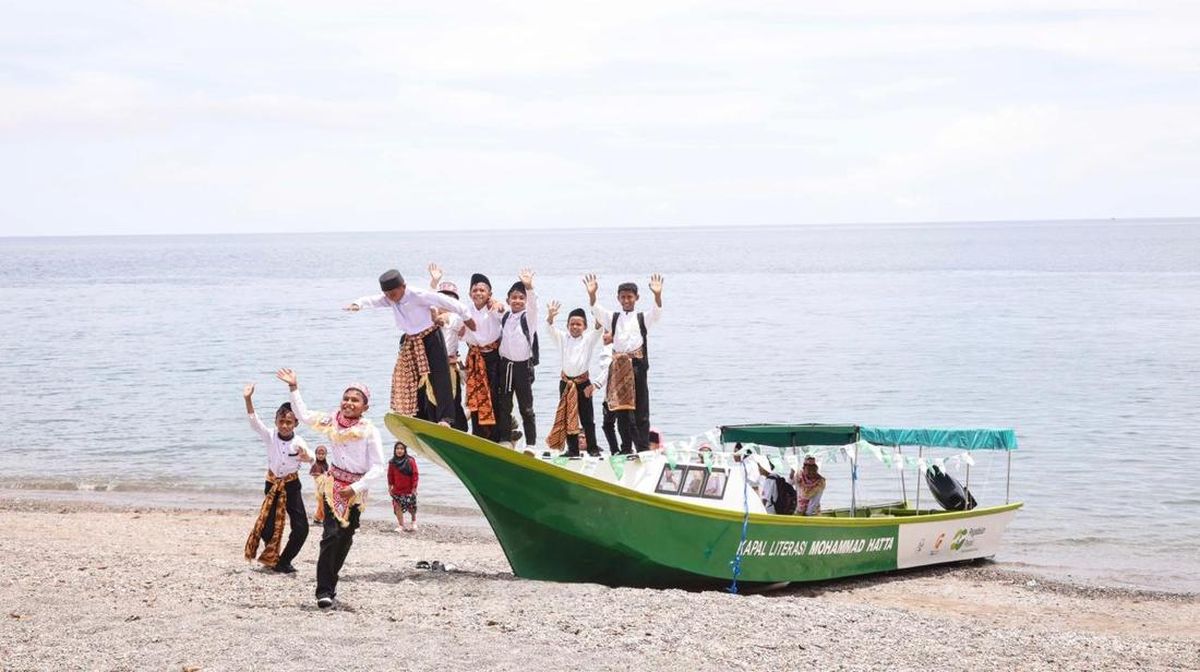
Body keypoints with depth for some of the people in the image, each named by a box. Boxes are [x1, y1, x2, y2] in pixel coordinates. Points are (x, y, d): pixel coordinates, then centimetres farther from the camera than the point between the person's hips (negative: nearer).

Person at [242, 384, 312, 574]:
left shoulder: (298, 442, -15)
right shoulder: (270, 437, -10)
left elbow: (311, 458, -31)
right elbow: (254, 422, -24)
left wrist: (306, 457, -56)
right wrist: (248, 400, -38)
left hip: (292, 485, -1)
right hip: (273, 485, 1)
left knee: (301, 527, -8)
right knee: (268, 527, -3)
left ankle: (284, 561, 11)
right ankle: (272, 558, 25)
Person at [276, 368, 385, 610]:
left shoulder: (370, 431, -8)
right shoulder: (332, 421, 1)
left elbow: (378, 467, -10)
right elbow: (304, 415, 13)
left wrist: (356, 488, -16)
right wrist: (294, 388, 7)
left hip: (356, 490, 0)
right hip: (333, 485, 0)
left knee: (345, 539, 8)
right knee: (331, 534, -14)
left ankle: (329, 582, 26)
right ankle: (324, 590, -18)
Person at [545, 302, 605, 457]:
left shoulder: (589, 339, 0)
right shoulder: (563, 338, 5)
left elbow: (599, 329, -15)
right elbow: (551, 328, -8)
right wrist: (550, 316, -30)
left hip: (583, 382, -2)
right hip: (566, 382, 2)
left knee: (587, 418, 1)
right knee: (568, 418, 5)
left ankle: (593, 448, 8)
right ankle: (572, 449, 11)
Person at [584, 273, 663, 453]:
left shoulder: (643, 318, 8)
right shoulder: (612, 318, 12)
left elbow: (657, 311, -11)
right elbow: (596, 310, -4)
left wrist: (658, 295, -32)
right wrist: (591, 294, -25)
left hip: (638, 365, -2)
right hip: (619, 367, 2)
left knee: (641, 411, -2)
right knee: (621, 411, 4)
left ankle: (643, 449, -2)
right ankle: (626, 448, 10)